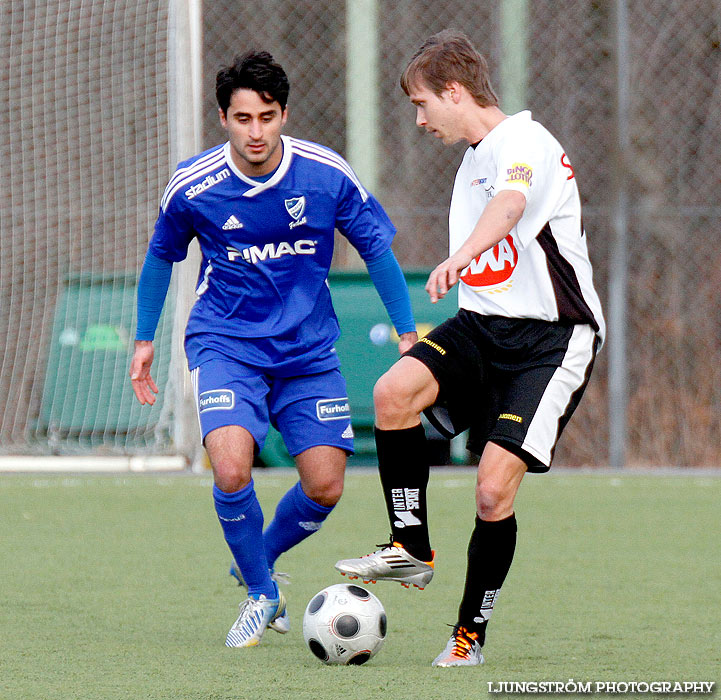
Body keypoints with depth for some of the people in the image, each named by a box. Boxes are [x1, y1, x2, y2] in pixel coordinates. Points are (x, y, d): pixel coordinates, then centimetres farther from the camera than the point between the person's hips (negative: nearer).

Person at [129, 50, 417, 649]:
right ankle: (261, 593, 0)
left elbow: (378, 249, 5)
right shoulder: (192, 185, -11)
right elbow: (162, 257, 10)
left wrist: (408, 332, 4)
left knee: (325, 488, -5)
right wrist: (145, 341, 15)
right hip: (225, 346, -2)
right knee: (231, 468, -24)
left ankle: (259, 561, 27)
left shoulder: (327, 174, -10)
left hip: (308, 352, 2)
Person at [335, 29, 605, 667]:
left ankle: (471, 634, 3)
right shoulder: (473, 161, 18)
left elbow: (509, 206, -37)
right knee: (394, 392, -21)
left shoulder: (526, 142, -13)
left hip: (552, 335, -8)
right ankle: (413, 550, -9)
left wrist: (461, 258, -56)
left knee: (494, 489, -14)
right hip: (481, 326, 8)